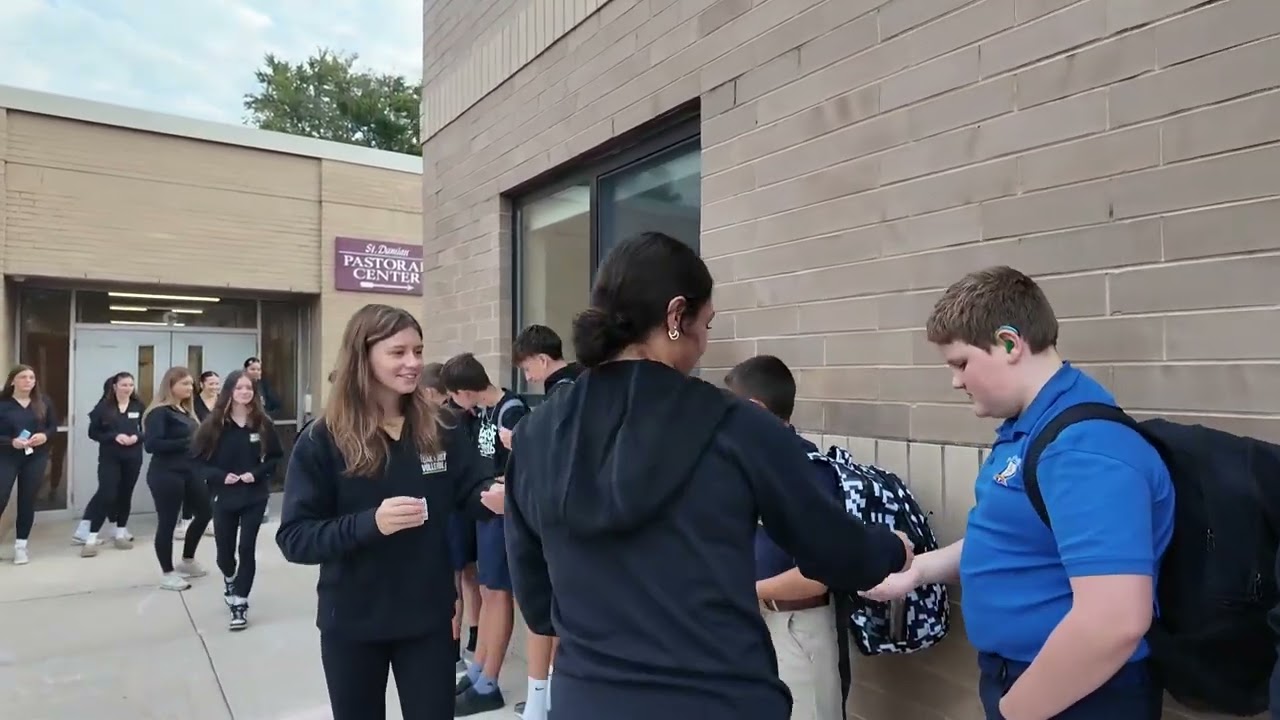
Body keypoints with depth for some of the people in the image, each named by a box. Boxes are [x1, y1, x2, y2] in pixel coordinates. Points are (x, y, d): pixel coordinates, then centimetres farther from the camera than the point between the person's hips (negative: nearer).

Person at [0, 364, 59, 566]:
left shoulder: (43, 402, 2)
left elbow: (54, 426, 8)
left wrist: (45, 436, -12)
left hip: (36, 458, 3)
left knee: (27, 501, 7)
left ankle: (21, 546, 17)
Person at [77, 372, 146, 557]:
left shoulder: (139, 407, 2)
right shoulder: (103, 407, -4)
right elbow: (93, 433, -3)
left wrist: (136, 437, -14)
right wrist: (114, 436, -17)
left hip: (133, 458, 2)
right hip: (109, 458, -2)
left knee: (125, 495, 10)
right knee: (106, 494, -9)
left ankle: (121, 534, 22)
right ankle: (91, 538, -2)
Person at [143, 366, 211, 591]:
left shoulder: (186, 410, 14)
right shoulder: (159, 412, -11)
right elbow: (151, 444, -22)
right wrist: (187, 443, -24)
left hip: (190, 472, 9)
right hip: (166, 475, -9)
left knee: (204, 512, 15)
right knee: (167, 523, 0)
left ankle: (187, 561, 34)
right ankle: (168, 574, 14)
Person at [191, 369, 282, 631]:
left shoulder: (263, 423, -5)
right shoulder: (214, 424, -7)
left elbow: (275, 457, 2)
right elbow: (199, 460, -2)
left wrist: (257, 473, -13)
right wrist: (220, 476, -16)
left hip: (255, 496, -1)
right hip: (224, 497, 1)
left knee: (247, 549, -2)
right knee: (224, 550, 12)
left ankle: (240, 604, 7)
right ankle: (230, 580, 46)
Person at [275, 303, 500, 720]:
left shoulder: (442, 429, -6)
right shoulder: (323, 441, -11)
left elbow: (477, 493, -2)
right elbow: (293, 538, -13)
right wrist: (369, 523, -29)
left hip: (428, 616, 1)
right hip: (352, 623, -1)